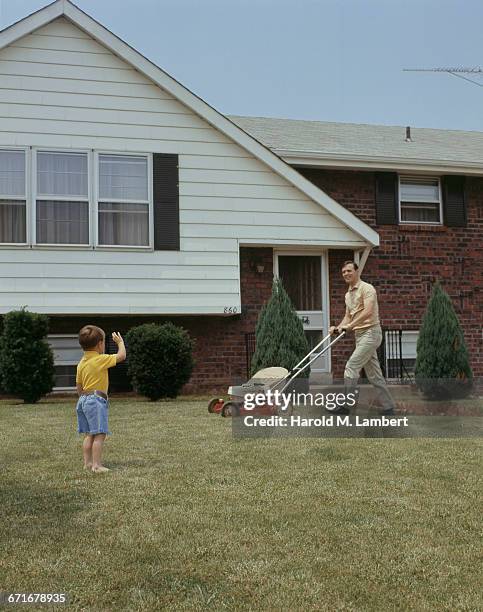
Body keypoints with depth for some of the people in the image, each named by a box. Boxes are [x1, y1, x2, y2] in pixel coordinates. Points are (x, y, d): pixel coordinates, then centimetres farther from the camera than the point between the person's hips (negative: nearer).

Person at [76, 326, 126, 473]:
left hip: (83, 399, 9)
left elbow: (79, 387, 15)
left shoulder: (81, 363, 10)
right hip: (96, 400, -9)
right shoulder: (101, 360, -13)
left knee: (89, 435, 14)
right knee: (100, 434, -7)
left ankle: (87, 462, 16)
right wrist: (120, 342, 7)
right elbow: (121, 356, -9)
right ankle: (97, 465, -10)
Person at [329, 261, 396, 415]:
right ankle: (388, 406, 14)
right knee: (373, 374, 9)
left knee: (351, 366, -14)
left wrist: (350, 326, -28)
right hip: (359, 334, 9)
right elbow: (348, 316, 21)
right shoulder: (348, 294, 17)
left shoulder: (366, 288, -11)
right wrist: (338, 327, 3)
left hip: (370, 332, -9)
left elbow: (368, 311, -24)